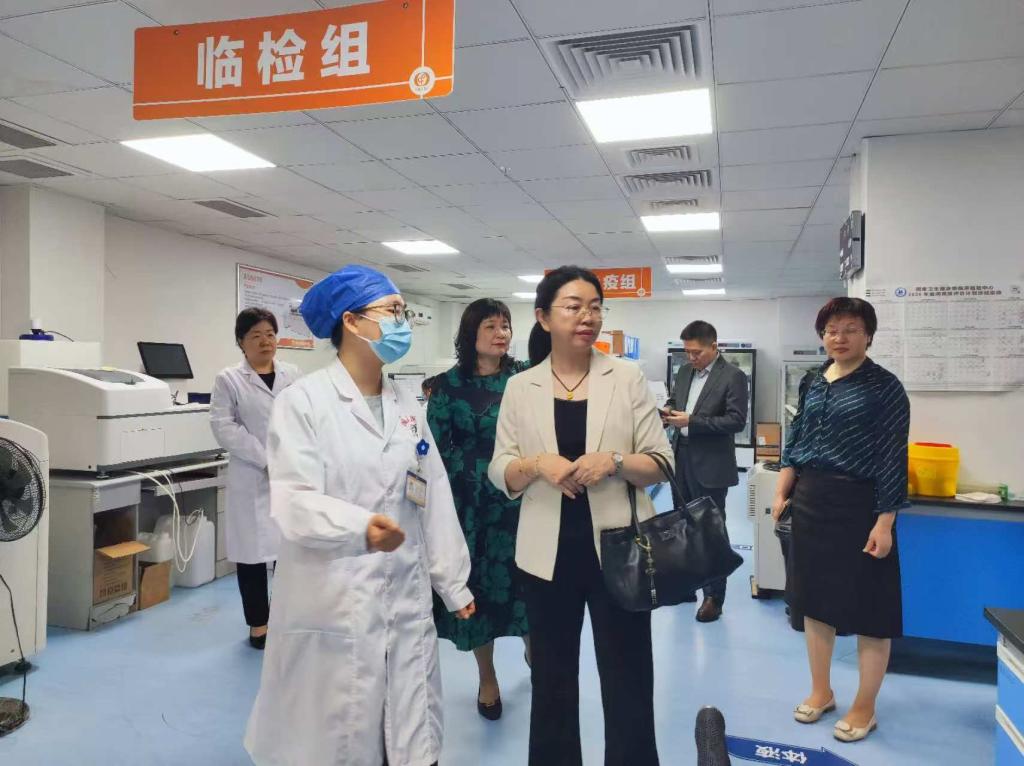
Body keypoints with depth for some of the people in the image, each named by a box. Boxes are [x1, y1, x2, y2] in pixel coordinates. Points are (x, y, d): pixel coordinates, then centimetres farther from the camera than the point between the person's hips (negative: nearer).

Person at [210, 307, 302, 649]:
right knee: (253, 550, 5)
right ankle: (258, 624, 20)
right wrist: (266, 459, -14)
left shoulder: (293, 375, 9)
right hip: (252, 479, -2)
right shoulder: (228, 379, 0)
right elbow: (224, 428, -9)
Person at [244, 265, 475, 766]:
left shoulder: (408, 407, 9)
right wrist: (361, 527, -36)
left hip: (407, 603, 5)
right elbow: (294, 501, -19)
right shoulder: (304, 401, -9)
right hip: (332, 607, -5)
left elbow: (434, 498, 10)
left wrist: (453, 584, 12)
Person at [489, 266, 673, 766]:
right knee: (552, 678, 17)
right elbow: (500, 475, 2)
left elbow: (662, 464, -1)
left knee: (628, 680, 9)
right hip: (548, 554, 2)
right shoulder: (520, 388, 2)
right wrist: (537, 464, -18)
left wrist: (613, 461, -19)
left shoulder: (627, 378, -1)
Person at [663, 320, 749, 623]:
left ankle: (714, 596, 16)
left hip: (710, 465, -7)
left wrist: (691, 421, -21)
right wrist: (669, 414, -6)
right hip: (681, 459, 7)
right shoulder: (685, 371, 9)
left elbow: (737, 421, -17)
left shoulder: (733, 376, -11)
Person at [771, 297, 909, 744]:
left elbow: (892, 459, -10)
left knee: (868, 608, 5)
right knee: (815, 599, 13)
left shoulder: (884, 387, -7)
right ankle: (821, 691, 31)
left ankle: (864, 708, 22)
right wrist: (782, 492, 5)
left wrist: (884, 522, -14)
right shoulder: (815, 382, 8)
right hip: (810, 502, 6)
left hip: (857, 504, -5)